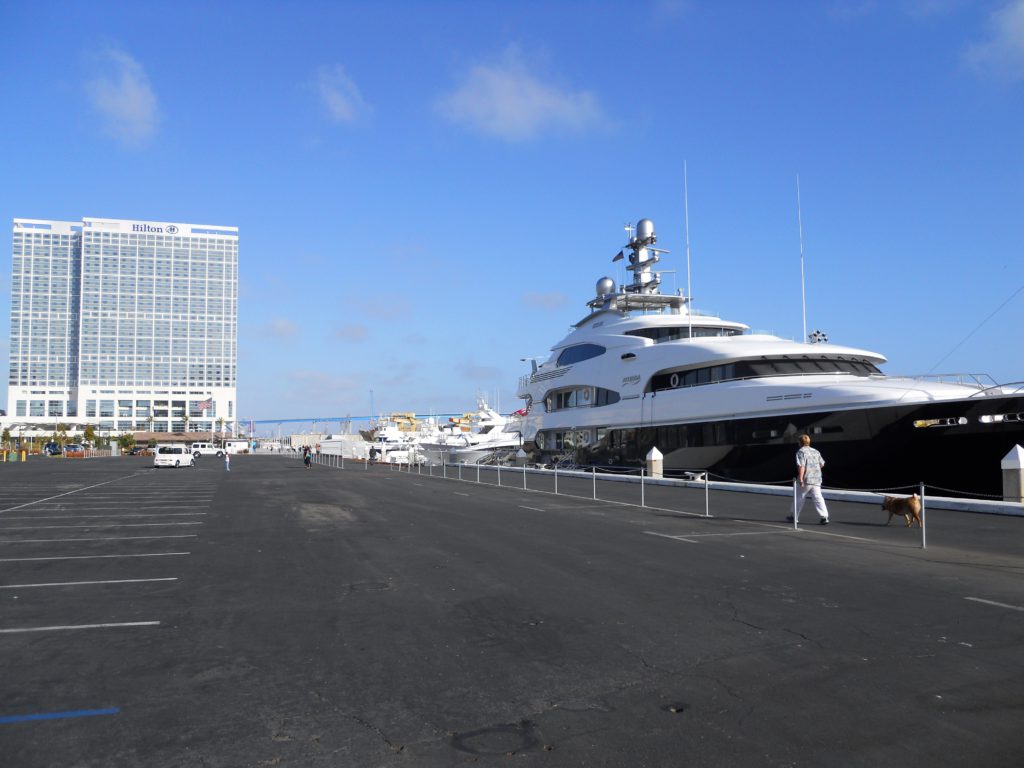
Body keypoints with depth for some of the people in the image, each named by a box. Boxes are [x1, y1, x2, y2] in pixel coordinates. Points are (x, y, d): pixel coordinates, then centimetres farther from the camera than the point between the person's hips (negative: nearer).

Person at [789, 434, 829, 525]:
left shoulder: (801, 452, -8)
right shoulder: (816, 451, 12)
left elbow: (801, 466, -18)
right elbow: (822, 464, 19)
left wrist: (800, 478, -20)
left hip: (806, 480, -5)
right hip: (816, 480, 5)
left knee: (799, 498, 10)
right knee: (818, 499, 0)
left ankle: (794, 517, 21)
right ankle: (824, 517, -12)